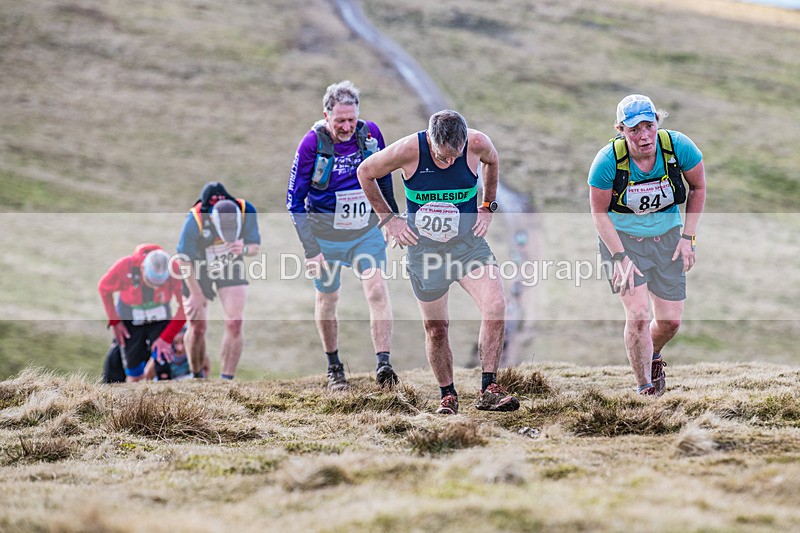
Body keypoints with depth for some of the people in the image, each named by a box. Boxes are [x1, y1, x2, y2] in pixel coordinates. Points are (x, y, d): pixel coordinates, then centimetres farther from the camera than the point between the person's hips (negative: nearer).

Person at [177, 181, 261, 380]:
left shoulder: (246, 212, -26)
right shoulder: (195, 221, -34)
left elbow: (255, 246, -11)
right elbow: (184, 259, -21)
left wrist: (244, 249, -35)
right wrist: (196, 294, -17)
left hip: (231, 266, 2)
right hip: (199, 268, -2)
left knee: (235, 324, -11)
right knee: (197, 327, -2)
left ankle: (226, 379, -4)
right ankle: (197, 376, 21)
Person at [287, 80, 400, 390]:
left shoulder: (370, 133, -10)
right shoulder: (312, 144, -19)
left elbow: (384, 179, 10)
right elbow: (295, 202, -13)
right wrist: (311, 249, -17)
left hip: (366, 232, 2)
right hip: (325, 235, -2)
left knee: (377, 291, -14)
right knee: (327, 299, 11)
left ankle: (383, 365, -16)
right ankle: (333, 367, 29)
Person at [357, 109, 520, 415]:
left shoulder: (478, 144, -14)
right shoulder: (409, 150, -19)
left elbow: (492, 161, 14)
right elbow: (365, 172, 0)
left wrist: (487, 207, 9)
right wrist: (388, 219, 0)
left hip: (468, 243, 1)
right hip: (425, 249, -1)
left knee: (496, 305, -21)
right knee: (436, 329, 4)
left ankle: (488, 390, -13)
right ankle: (448, 396, 24)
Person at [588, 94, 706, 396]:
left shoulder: (679, 147, -18)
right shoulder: (608, 161, -23)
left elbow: (698, 187, 0)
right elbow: (599, 212, -11)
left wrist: (688, 237, -4)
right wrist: (620, 257, -18)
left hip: (666, 237, 3)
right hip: (622, 238, -3)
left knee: (671, 321, 4)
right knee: (638, 315, -18)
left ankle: (653, 355, 39)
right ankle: (644, 389, -2)